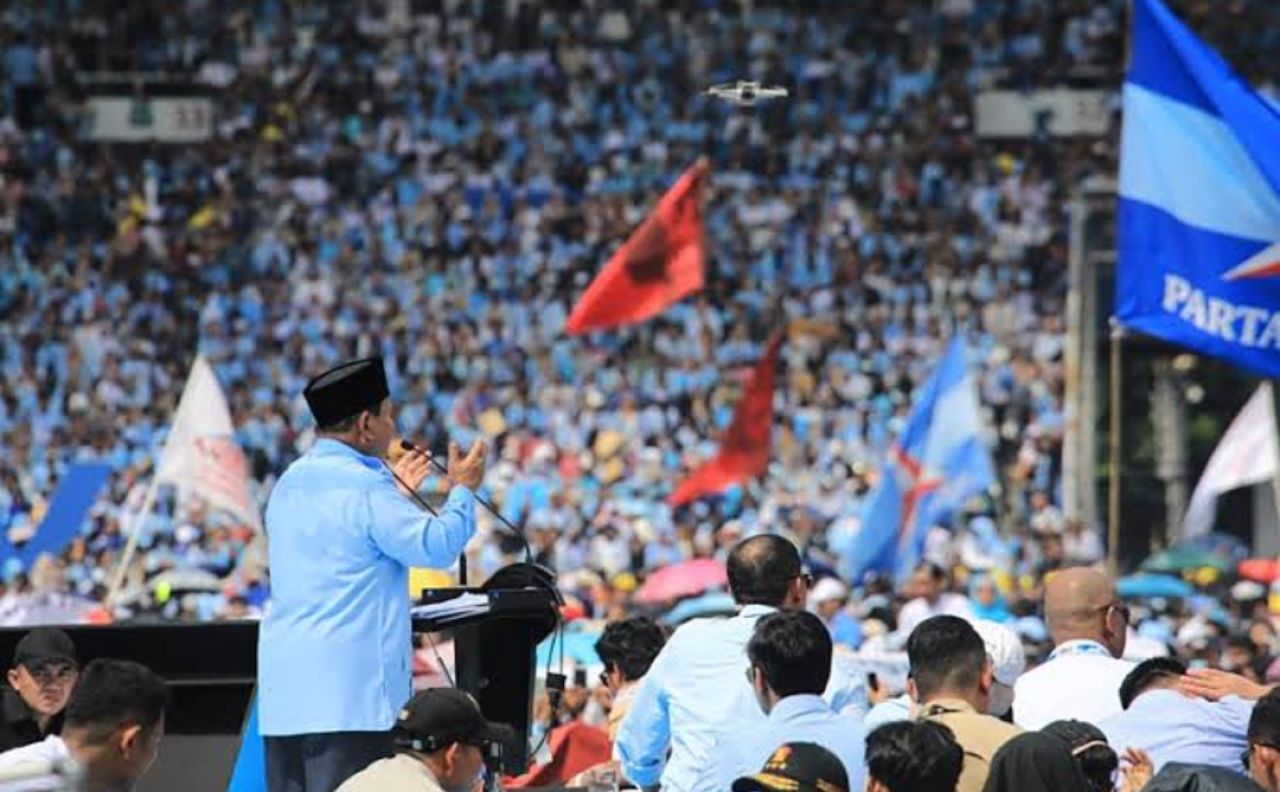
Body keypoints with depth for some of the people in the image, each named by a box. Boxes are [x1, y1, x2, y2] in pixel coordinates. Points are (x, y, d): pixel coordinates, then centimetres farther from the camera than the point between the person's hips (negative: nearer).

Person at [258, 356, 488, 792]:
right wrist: (462, 491, 6)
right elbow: (436, 546, -11)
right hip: (350, 688, -8)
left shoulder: (290, 483, 15)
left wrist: (395, 492, 34)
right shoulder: (365, 488, -12)